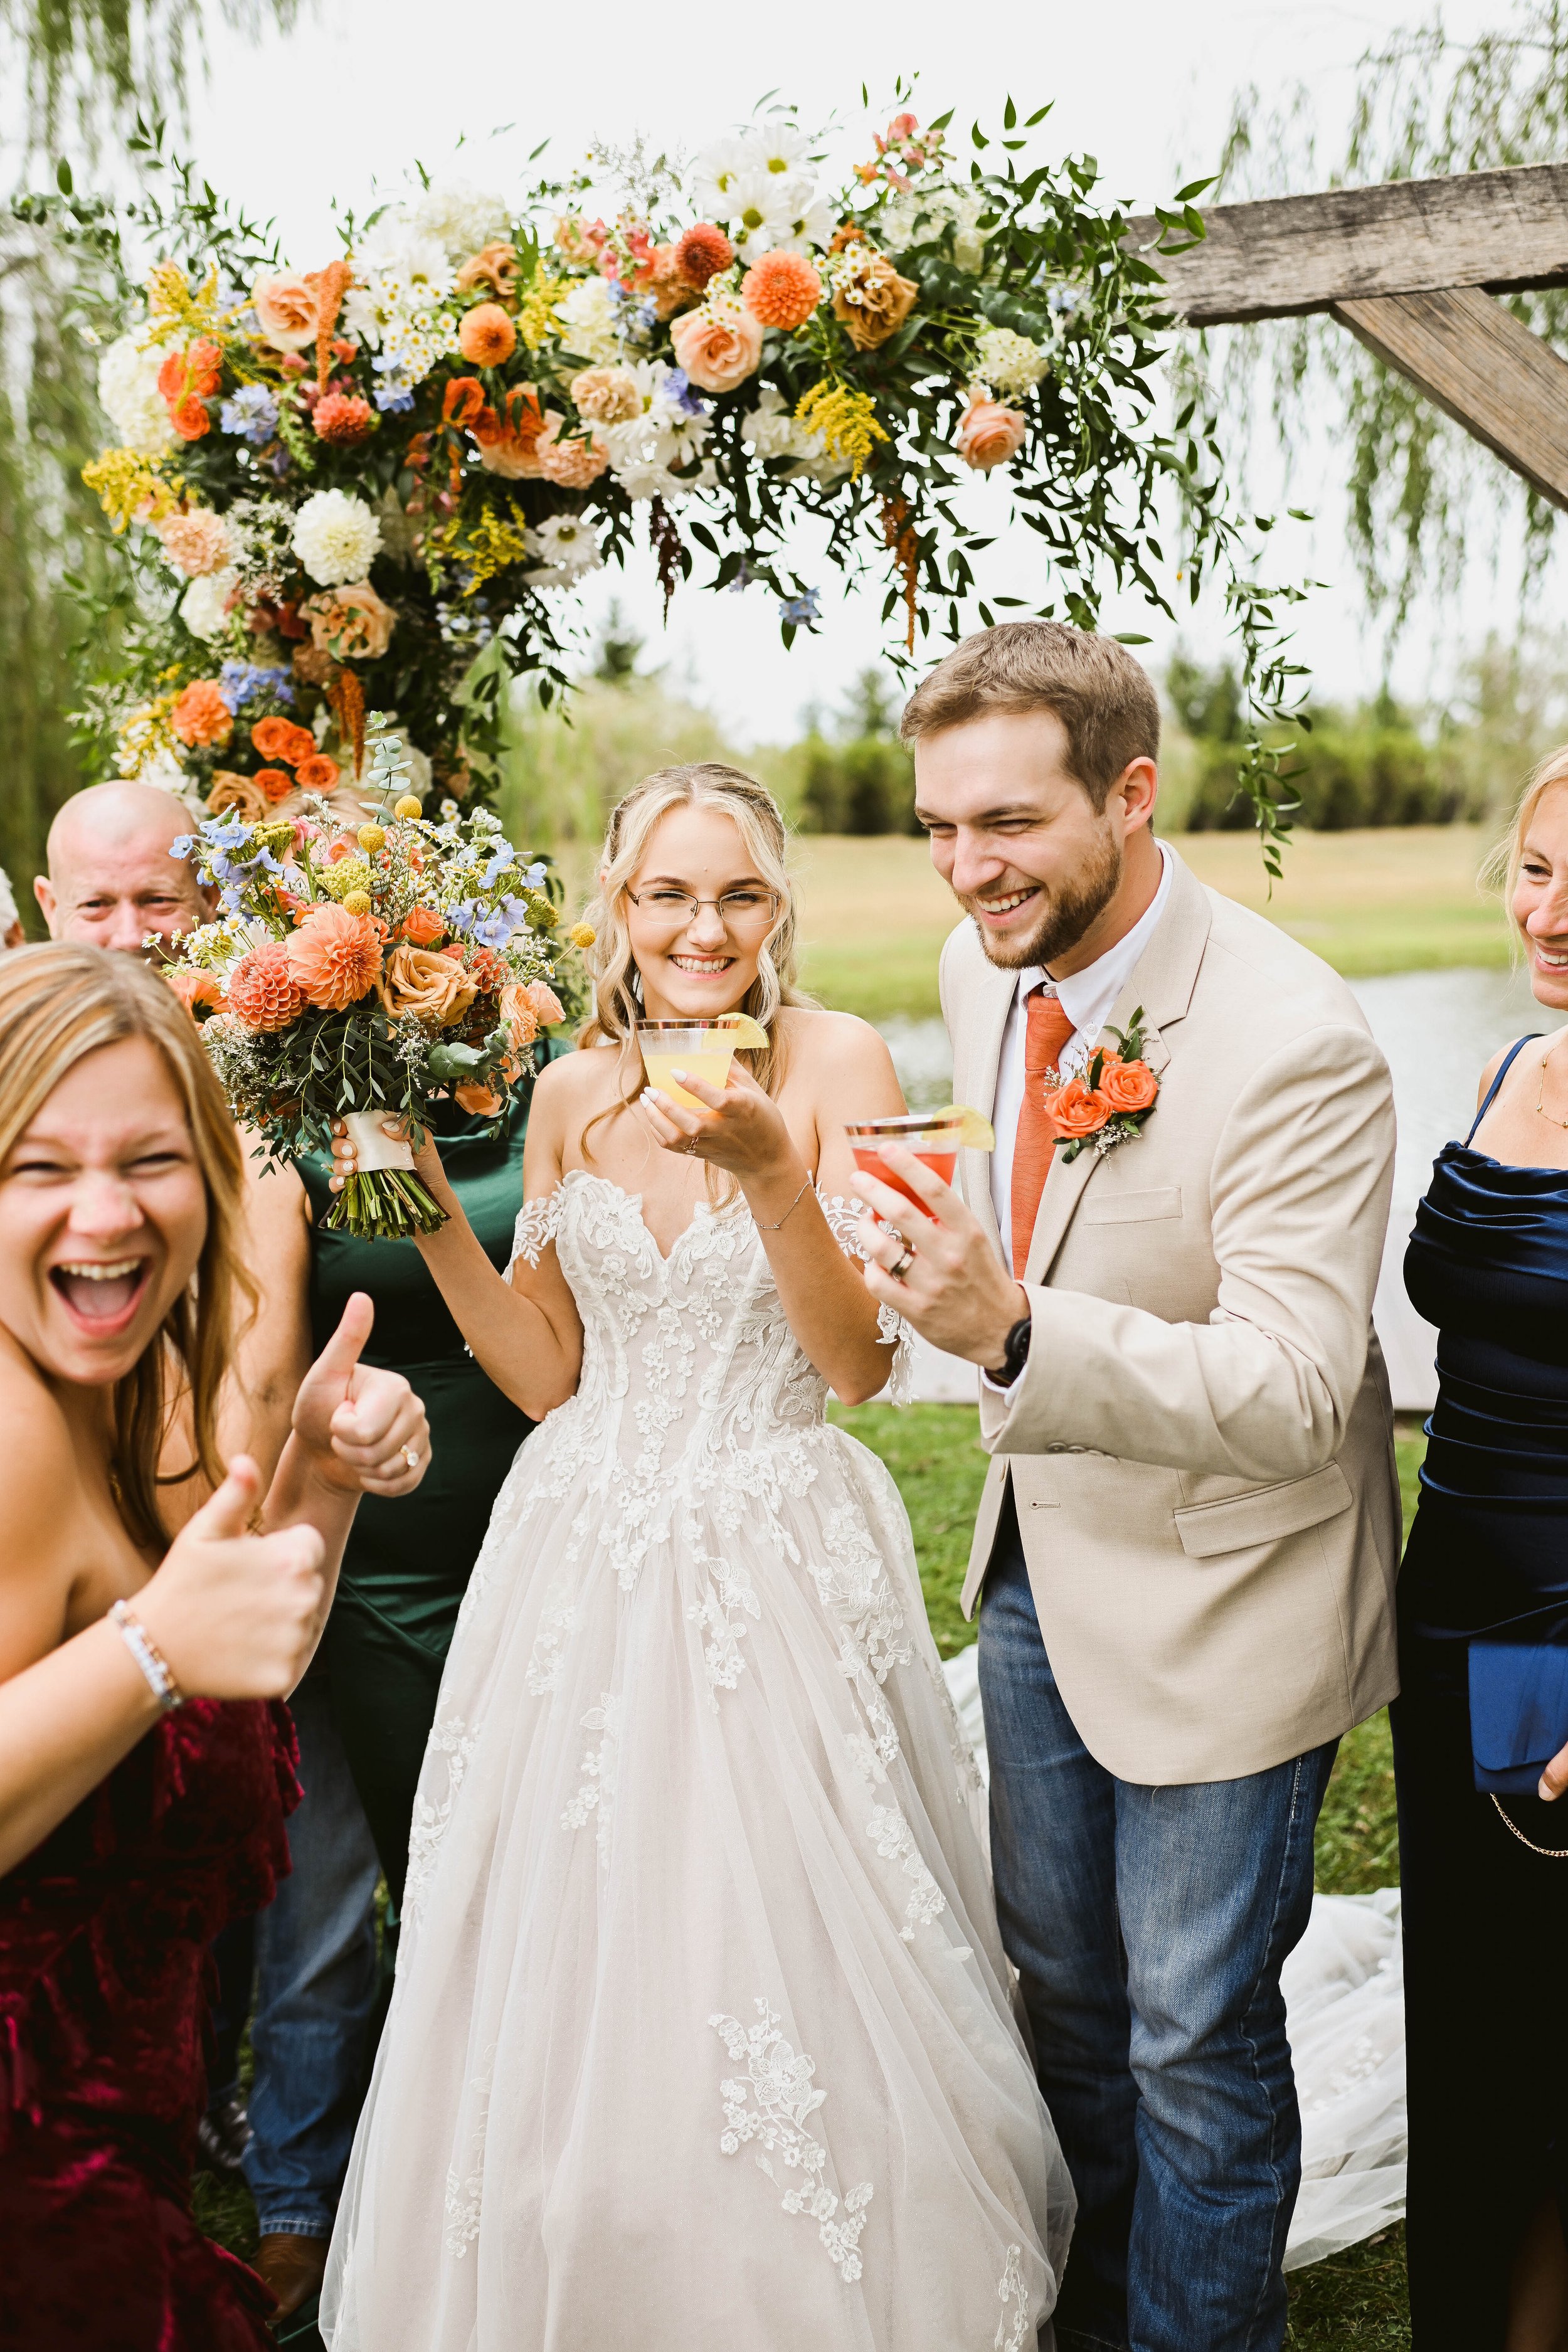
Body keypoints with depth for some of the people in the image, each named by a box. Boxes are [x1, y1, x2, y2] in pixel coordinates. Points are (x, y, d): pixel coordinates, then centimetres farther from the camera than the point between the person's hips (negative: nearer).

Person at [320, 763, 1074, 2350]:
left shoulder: (837, 1062, -7)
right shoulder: (572, 1094, 5)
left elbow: (862, 1361, -13)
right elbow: (546, 1372, 8)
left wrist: (769, 1168, -26)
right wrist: (433, 1213, -3)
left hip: (776, 1561, -4)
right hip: (587, 1556, 4)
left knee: (780, 1959, 2)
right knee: (572, 1967, 12)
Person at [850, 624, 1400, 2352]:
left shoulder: (1294, 1046, -29)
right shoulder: (981, 970, -6)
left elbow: (1296, 1394, -34)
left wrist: (1014, 1335, -46)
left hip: (1217, 1600, -7)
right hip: (1042, 1557, 8)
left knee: (1195, 2030, 9)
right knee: (1060, 1970, 24)